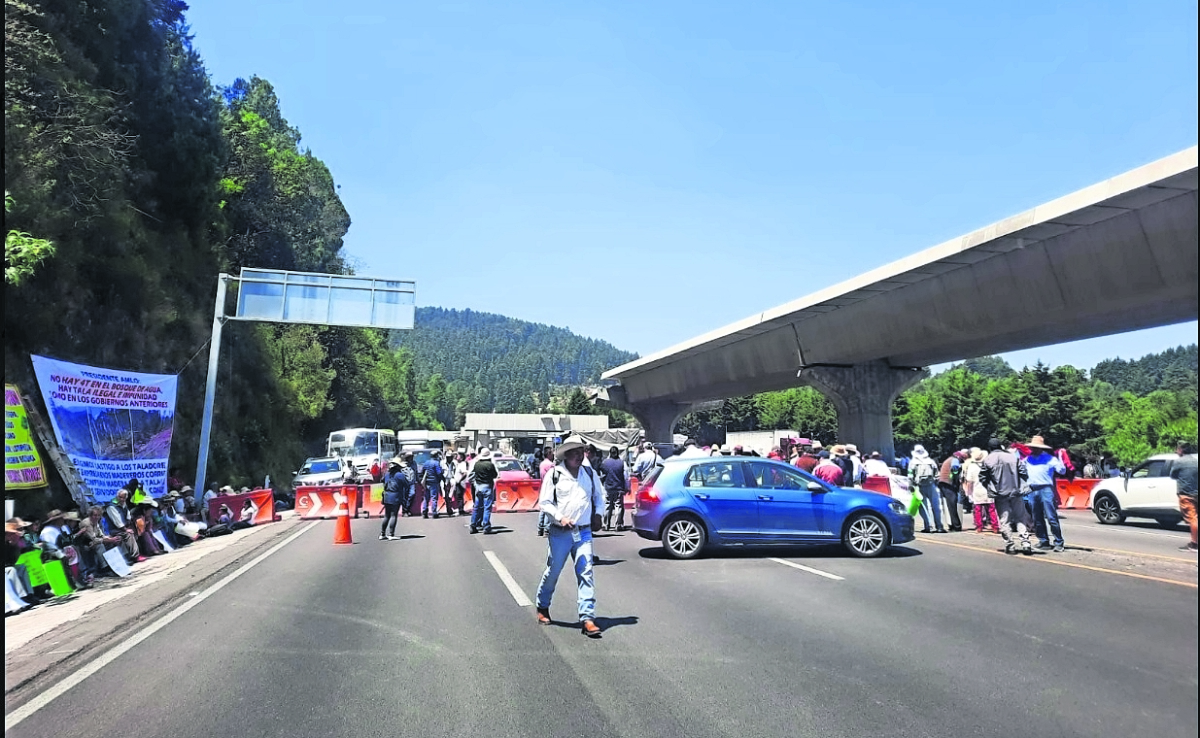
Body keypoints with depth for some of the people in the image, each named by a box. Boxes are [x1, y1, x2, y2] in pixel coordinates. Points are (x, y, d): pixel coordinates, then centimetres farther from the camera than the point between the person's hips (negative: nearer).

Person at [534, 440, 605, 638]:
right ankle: (542, 607, 34)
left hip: (584, 532, 2)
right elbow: (544, 502, -4)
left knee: (586, 574, -7)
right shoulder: (554, 475, -4)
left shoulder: (590, 474, 6)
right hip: (559, 533, -2)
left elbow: (599, 497, 21)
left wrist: (597, 514, 5)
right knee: (552, 572, 10)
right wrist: (560, 517, -17)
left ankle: (587, 618, -5)